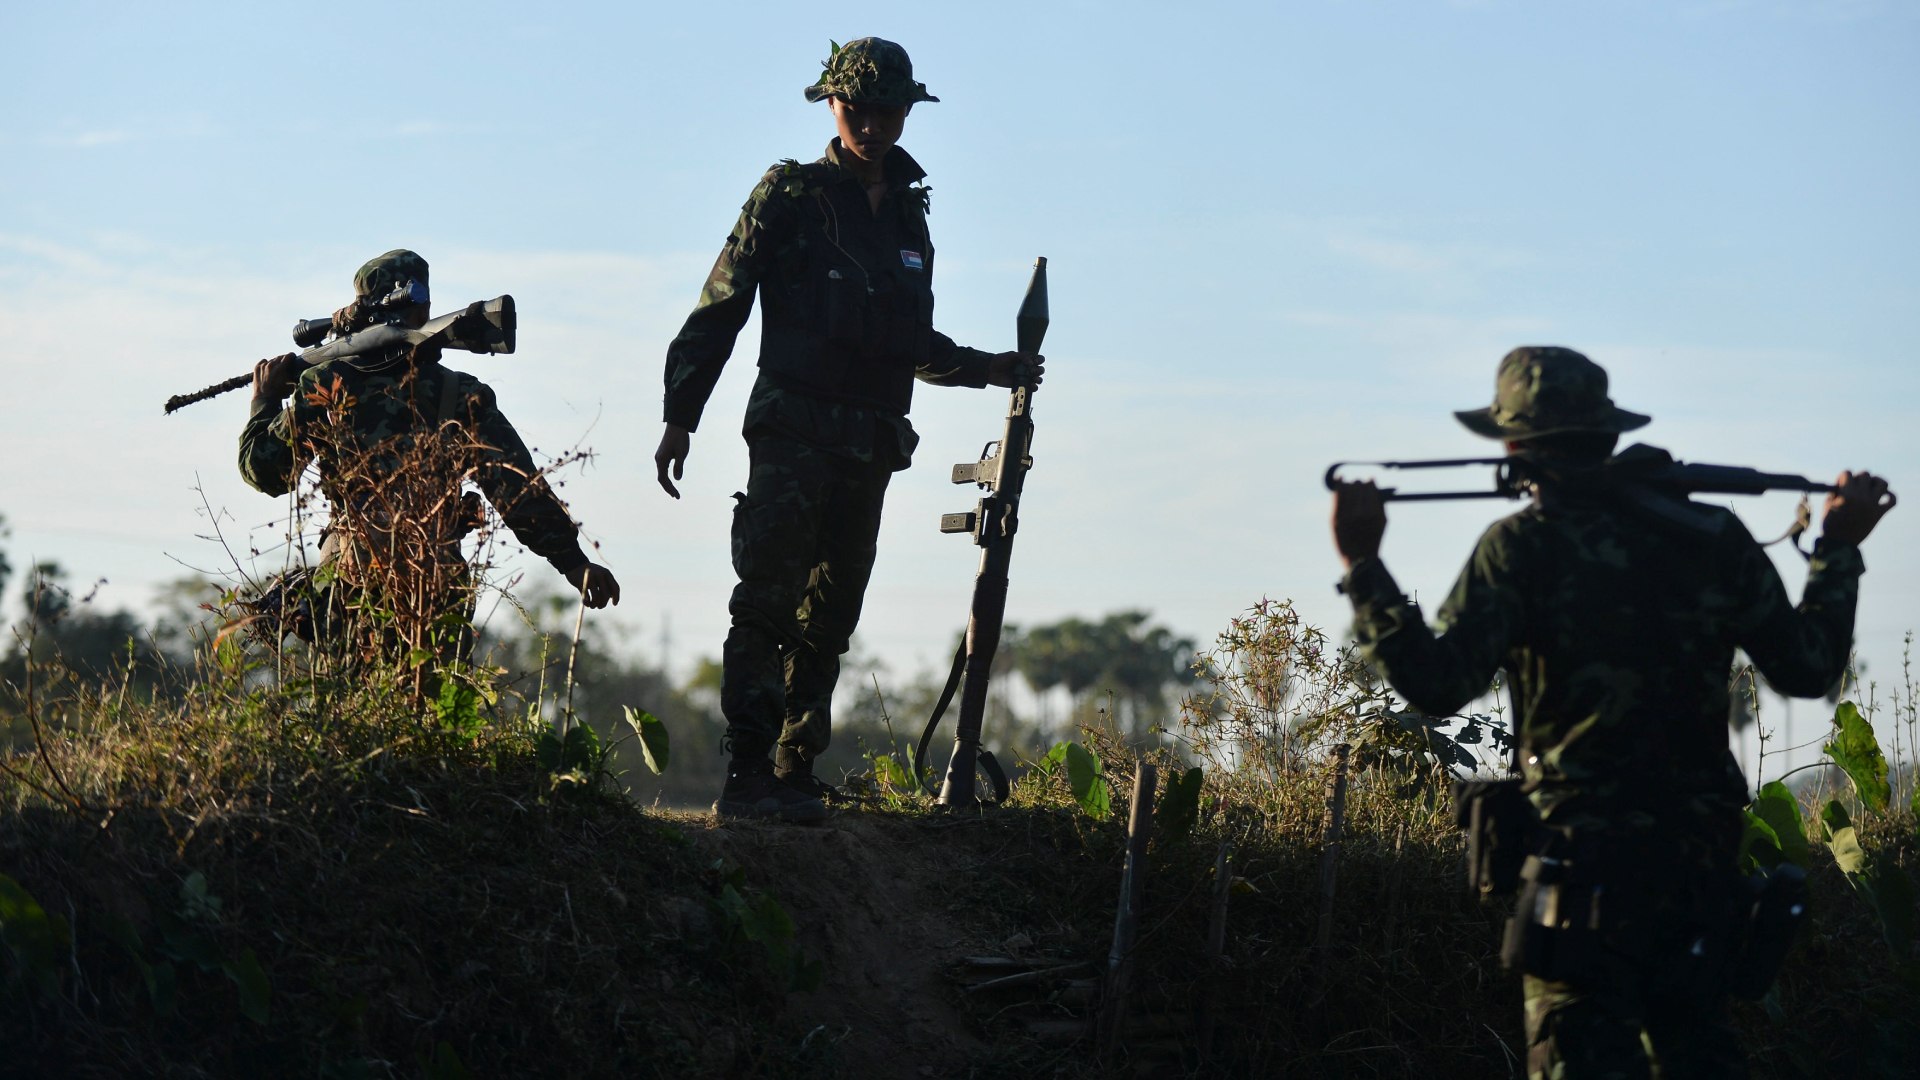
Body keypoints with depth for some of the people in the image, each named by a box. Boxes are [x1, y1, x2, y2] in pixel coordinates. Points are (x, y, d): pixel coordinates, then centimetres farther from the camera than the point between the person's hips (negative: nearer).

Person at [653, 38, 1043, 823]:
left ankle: (794, 774, 10)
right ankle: (747, 774, -19)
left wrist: (990, 370, 21)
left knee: (827, 619, 6)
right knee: (768, 600, -15)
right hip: (794, 431, -6)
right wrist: (680, 417, -7)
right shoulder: (789, 197, 0)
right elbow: (718, 311, -1)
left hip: (871, 444, 6)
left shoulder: (907, 216, 18)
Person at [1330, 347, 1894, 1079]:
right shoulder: (1716, 537, 7)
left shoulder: (1524, 545, -6)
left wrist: (1362, 565, -9)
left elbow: (1438, 685, -15)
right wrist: (1840, 549, 26)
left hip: (1588, 853, -5)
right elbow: (1807, 669, 13)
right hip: (1701, 848, 5)